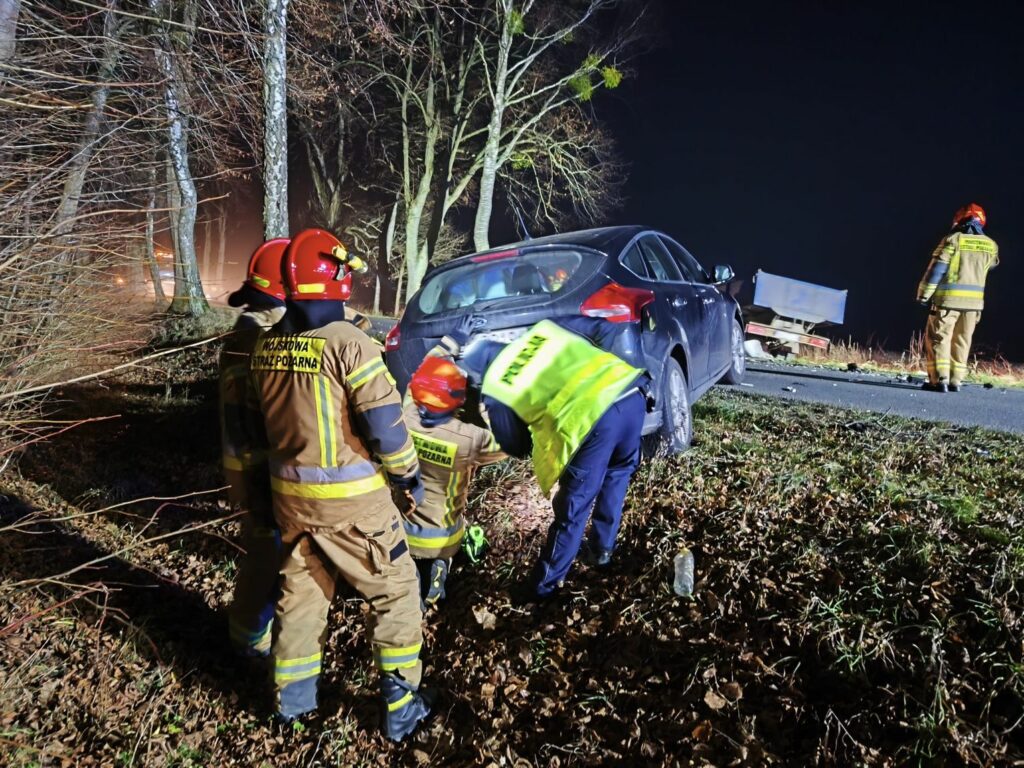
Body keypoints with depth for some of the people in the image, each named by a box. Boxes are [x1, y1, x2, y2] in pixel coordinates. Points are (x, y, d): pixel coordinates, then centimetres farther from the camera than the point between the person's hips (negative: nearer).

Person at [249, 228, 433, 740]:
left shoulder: (266, 346, 1)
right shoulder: (348, 342, -20)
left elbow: (269, 418, 11)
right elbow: (384, 423, -20)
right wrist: (408, 475, -4)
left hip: (289, 491, 6)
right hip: (351, 496, -6)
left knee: (300, 589, 22)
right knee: (394, 592, 10)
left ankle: (292, 698, 35)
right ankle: (401, 706, 17)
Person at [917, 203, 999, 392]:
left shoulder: (953, 239, -7)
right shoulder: (991, 245, 7)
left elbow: (936, 269, -10)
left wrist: (923, 295, -6)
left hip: (948, 298, -4)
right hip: (974, 300, 4)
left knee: (938, 338, 1)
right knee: (962, 341, 12)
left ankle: (940, 380, -7)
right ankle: (955, 381, 11)